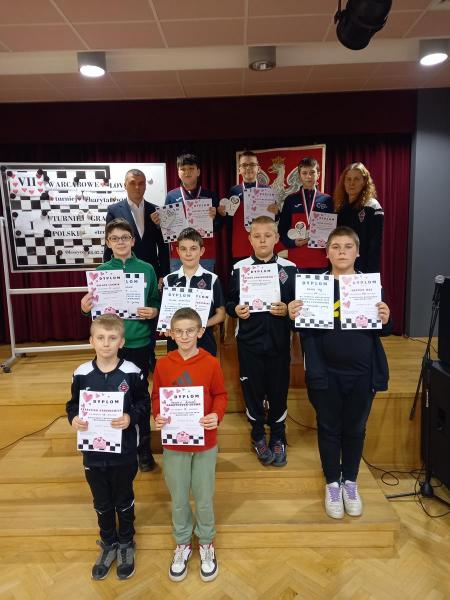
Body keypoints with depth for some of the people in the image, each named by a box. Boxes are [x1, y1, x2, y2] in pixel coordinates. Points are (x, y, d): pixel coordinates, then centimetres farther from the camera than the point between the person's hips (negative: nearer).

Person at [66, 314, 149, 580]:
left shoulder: (132, 372, -14)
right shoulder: (82, 373, -8)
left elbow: (144, 402, -5)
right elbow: (73, 404, 3)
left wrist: (131, 417, -23)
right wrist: (74, 418, -17)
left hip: (124, 452, -2)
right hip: (93, 452, 2)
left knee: (124, 501, 19)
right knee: (102, 503, 20)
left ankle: (126, 544, 43)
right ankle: (108, 544, 44)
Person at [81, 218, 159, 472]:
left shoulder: (147, 269, 0)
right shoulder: (101, 271, 1)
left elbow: (156, 303, 5)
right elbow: (96, 309, 5)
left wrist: (153, 312, -16)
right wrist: (86, 309, -16)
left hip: (140, 343, 0)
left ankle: (143, 447, 26)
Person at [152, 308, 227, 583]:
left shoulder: (211, 363, -10)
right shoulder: (163, 365, -7)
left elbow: (221, 395, -3)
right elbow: (156, 398, 1)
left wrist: (217, 415, -21)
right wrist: (158, 416, -17)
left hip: (205, 442, -1)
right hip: (173, 443, 1)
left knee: (204, 499, 14)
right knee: (178, 500, 17)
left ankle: (207, 543, 40)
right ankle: (183, 544, 41)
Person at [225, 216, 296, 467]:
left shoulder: (289, 268, 0)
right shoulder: (239, 268, 1)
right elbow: (229, 303, 5)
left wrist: (287, 309, -15)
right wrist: (236, 310, -15)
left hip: (279, 341, 0)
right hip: (249, 341, 0)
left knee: (279, 390, 10)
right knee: (253, 390, 11)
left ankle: (278, 438, 33)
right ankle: (258, 436, 34)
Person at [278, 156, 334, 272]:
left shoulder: (327, 200, 7)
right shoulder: (291, 200, 6)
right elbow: (282, 229, 7)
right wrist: (293, 242, -10)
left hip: (321, 260, 1)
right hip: (297, 260, 0)